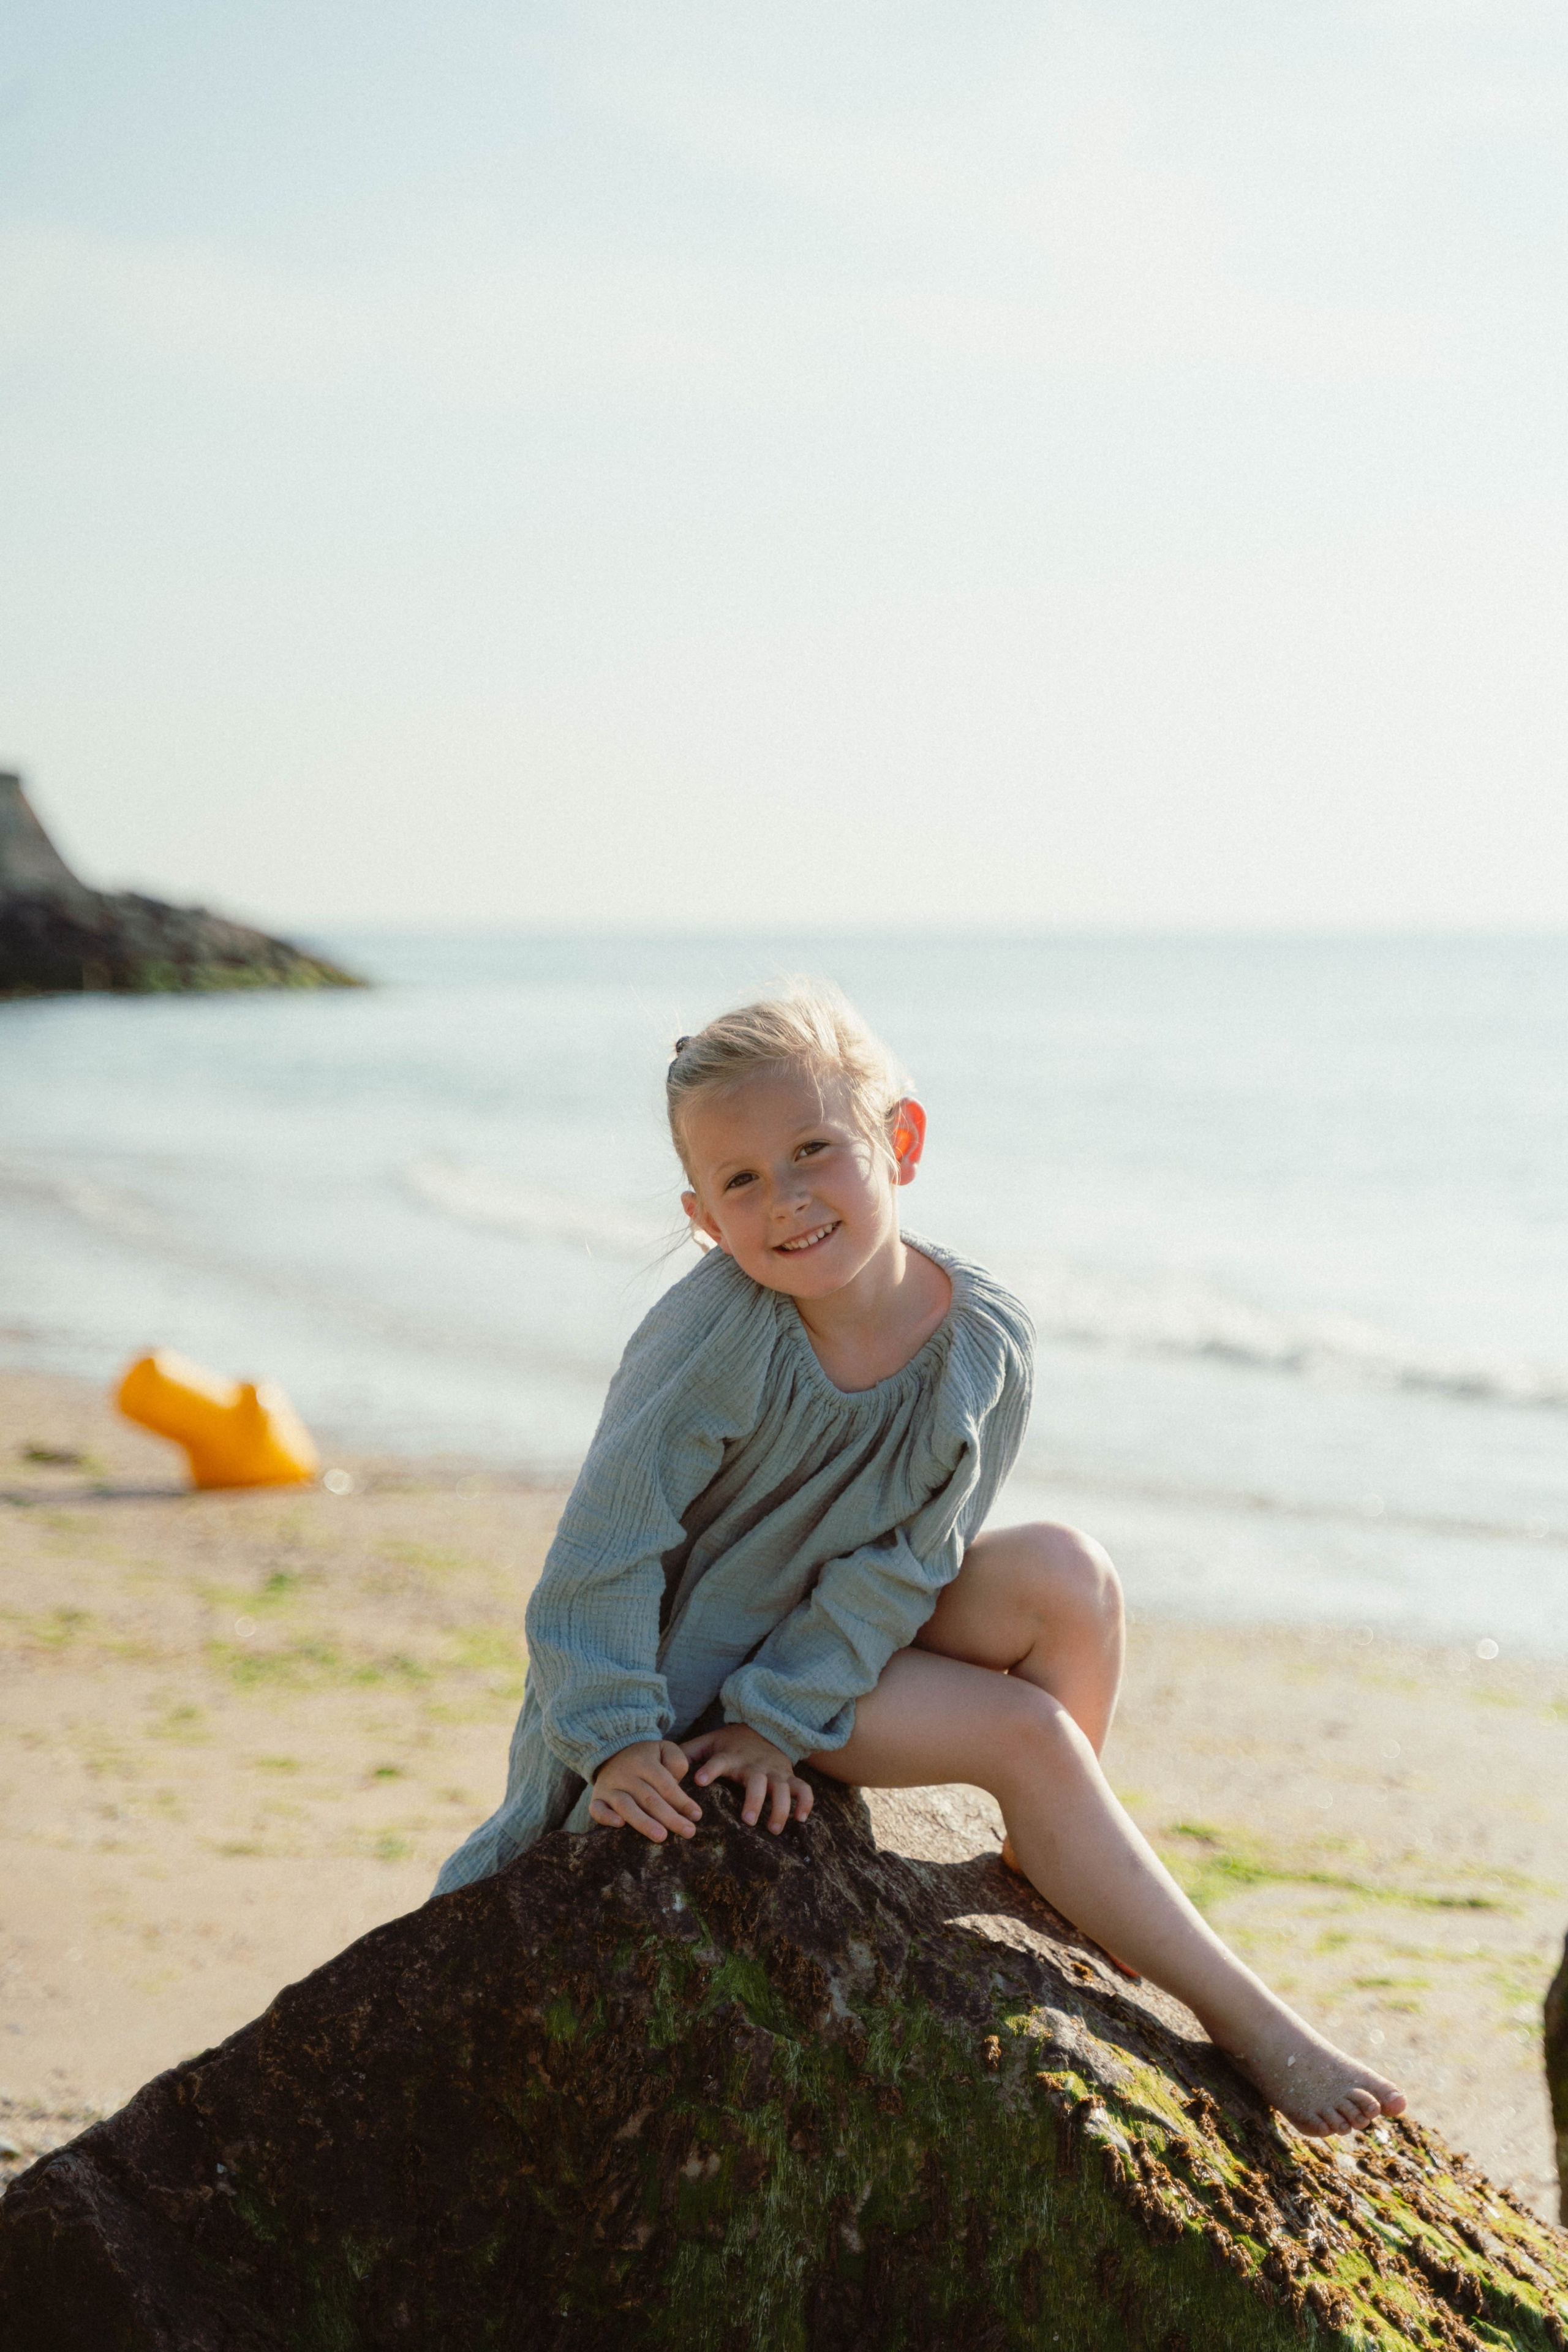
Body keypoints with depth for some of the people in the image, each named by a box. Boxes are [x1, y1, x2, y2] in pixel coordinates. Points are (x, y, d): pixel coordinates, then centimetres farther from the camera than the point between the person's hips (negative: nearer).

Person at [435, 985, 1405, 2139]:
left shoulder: (986, 1339, -16)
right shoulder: (713, 1342, -27)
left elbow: (903, 1561, -13)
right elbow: (608, 1545, -23)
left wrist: (783, 1716, -18)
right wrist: (617, 1742, -26)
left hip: (836, 1628, 5)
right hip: (698, 1646, -5)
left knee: (1068, 1577, -20)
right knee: (1026, 1734, -17)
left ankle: (1048, 1872, -1)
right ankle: (1244, 2016, -7)